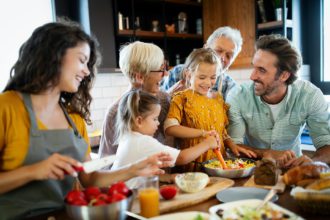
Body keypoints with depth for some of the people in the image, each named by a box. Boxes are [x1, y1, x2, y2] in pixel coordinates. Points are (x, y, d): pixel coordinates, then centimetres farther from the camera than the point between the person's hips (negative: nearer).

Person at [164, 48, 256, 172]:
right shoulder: (182, 99, -3)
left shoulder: (218, 98, 15)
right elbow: (169, 128, -18)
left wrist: (232, 146, 6)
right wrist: (203, 133, -22)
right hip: (193, 165, -5)